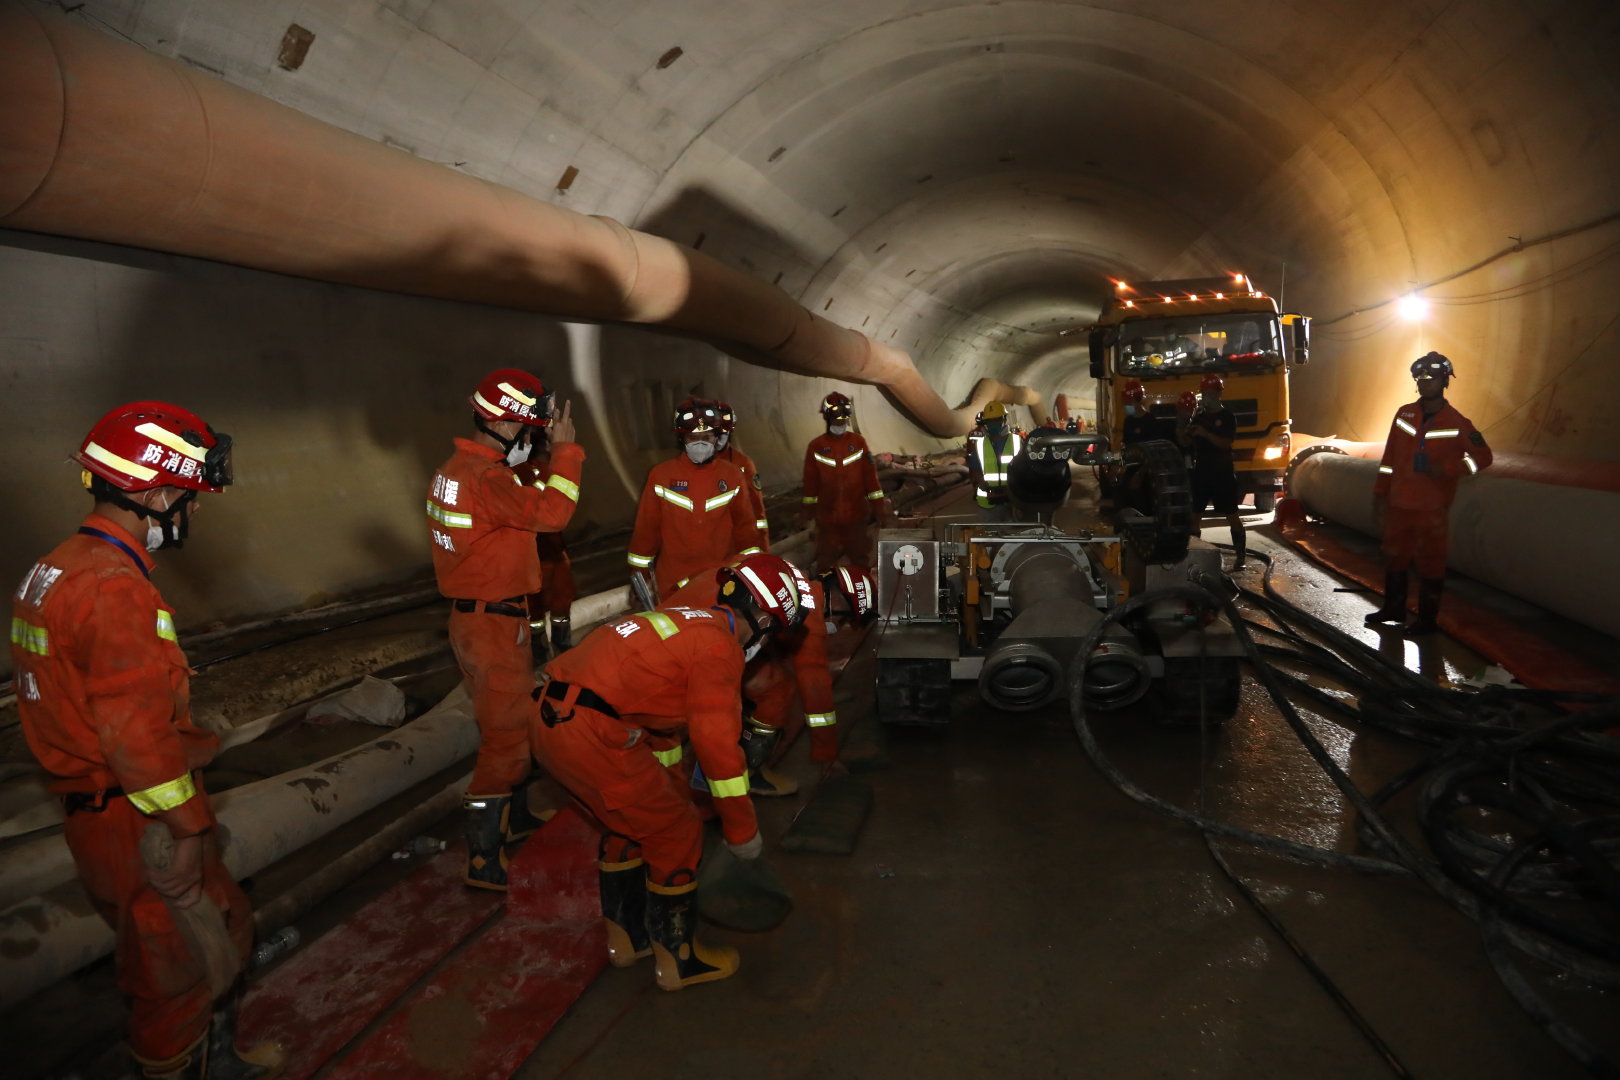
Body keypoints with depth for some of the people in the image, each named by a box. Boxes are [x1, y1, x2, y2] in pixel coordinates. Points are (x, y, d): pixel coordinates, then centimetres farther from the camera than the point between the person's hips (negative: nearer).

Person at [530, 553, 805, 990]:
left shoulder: (686, 621, 21)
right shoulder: (720, 647, -8)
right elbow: (718, 742, -9)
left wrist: (669, 785, 45)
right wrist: (742, 829, 3)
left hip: (549, 720, 10)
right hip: (593, 736, -9)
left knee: (627, 823, 27)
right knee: (677, 835, 8)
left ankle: (626, 936, 43)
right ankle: (676, 959, 25)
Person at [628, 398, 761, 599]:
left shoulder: (732, 475, 2)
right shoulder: (660, 475, -4)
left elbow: (744, 526, 7)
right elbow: (646, 528, 0)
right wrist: (638, 573, 3)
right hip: (674, 583, -1)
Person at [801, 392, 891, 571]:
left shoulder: (859, 443, -1)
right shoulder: (816, 446, -3)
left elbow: (870, 477, 0)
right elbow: (810, 481, 4)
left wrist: (879, 508, -2)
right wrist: (809, 510, 9)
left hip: (856, 514, 1)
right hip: (827, 515, -1)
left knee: (861, 560, 14)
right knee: (826, 563, 10)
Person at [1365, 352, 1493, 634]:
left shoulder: (1456, 423, -6)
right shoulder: (1404, 414, 5)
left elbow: (1482, 457, -3)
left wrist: (1446, 469, -17)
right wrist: (1381, 492, 9)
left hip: (1431, 508, -5)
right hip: (1399, 503, 5)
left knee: (1429, 561, 1)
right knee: (1395, 556, 15)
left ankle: (1427, 618, 11)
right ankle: (1393, 608, 30)